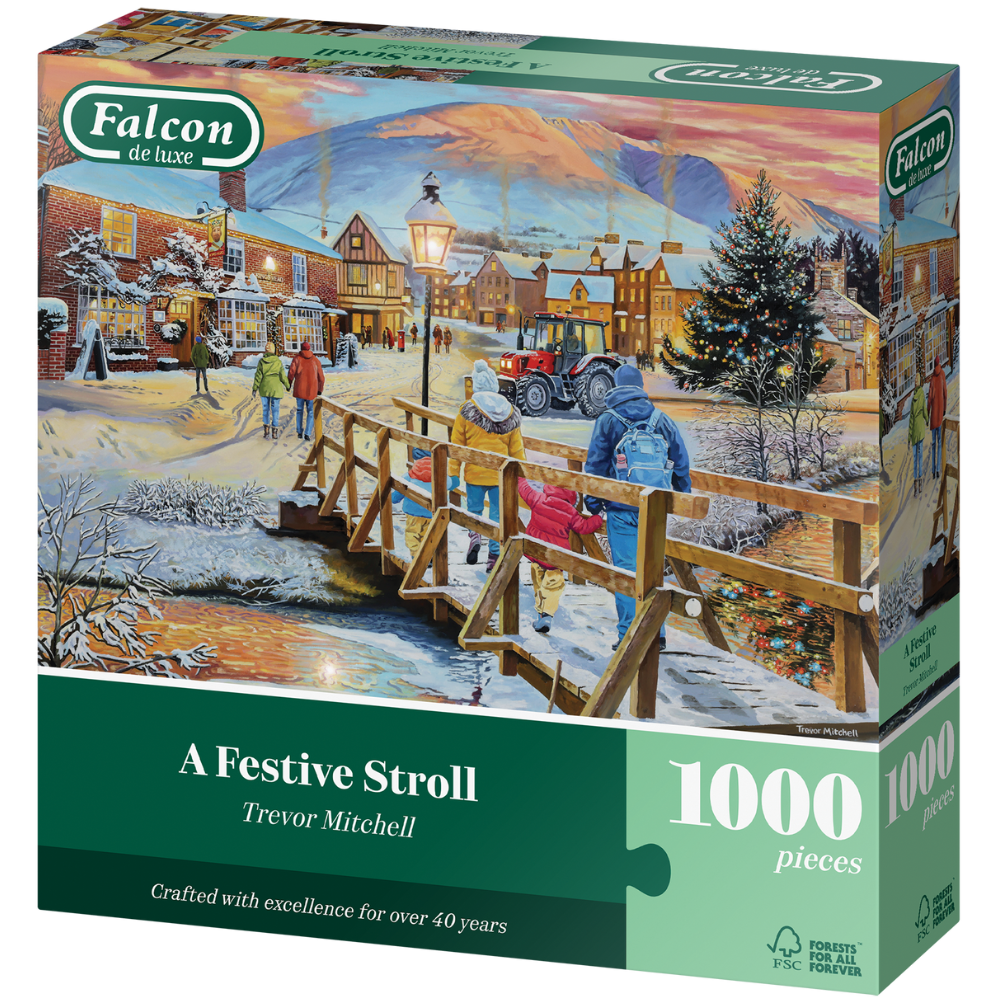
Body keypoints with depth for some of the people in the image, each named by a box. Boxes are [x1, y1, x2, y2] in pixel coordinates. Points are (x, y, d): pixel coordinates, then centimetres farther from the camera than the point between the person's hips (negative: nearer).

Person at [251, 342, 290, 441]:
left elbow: (258, 376, -6)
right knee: (275, 411, 5)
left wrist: (255, 389, -2)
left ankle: (266, 431, 4)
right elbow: (283, 377, -2)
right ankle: (274, 433, 4)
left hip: (264, 388, 1)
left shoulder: (261, 362, -5)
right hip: (276, 388, -1)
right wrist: (288, 386, 12)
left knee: (266, 410, 13)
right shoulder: (278, 362, -5)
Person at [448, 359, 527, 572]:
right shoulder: (510, 412, 3)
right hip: (501, 473, 2)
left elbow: (456, 445, -2)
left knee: (474, 509, 16)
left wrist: (453, 474, 4)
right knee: (498, 514, 8)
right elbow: (516, 449, 8)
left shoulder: (467, 410, -5)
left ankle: (474, 535, -10)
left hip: (475, 473, -1)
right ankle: (495, 555, 4)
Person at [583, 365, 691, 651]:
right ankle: (656, 633, 13)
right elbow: (681, 463, 10)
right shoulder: (662, 421, 5)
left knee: (626, 569, 0)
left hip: (621, 507, -3)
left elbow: (595, 464, -1)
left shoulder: (607, 421, -3)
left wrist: (592, 499, 11)